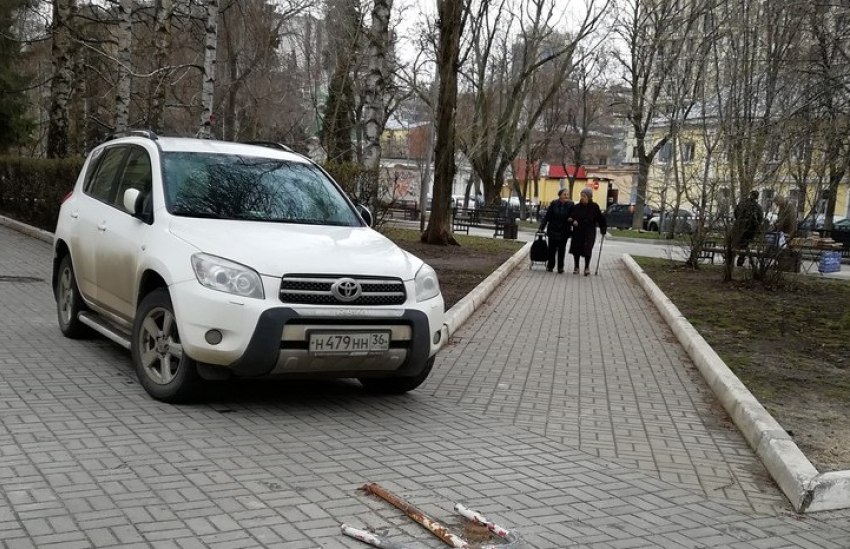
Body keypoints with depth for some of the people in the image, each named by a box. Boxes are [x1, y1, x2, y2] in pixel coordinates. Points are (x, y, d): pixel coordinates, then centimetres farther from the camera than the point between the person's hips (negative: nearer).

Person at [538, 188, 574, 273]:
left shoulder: (571, 205, -6)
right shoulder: (554, 204, -6)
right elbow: (547, 216, -2)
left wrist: (572, 220, -21)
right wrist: (541, 227, -4)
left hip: (564, 232, 0)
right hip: (553, 230, 0)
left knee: (561, 250, 8)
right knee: (552, 249, 7)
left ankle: (560, 267, 17)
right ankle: (550, 266, 19)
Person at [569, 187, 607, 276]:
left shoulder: (594, 207, -4)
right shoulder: (577, 207, 0)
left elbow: (600, 219, 2)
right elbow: (572, 217, 9)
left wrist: (603, 229, -2)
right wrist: (573, 221, -12)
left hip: (589, 233, -2)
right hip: (577, 232, 2)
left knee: (587, 250, -5)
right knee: (576, 250, 5)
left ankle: (587, 268, 11)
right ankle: (576, 267, 20)